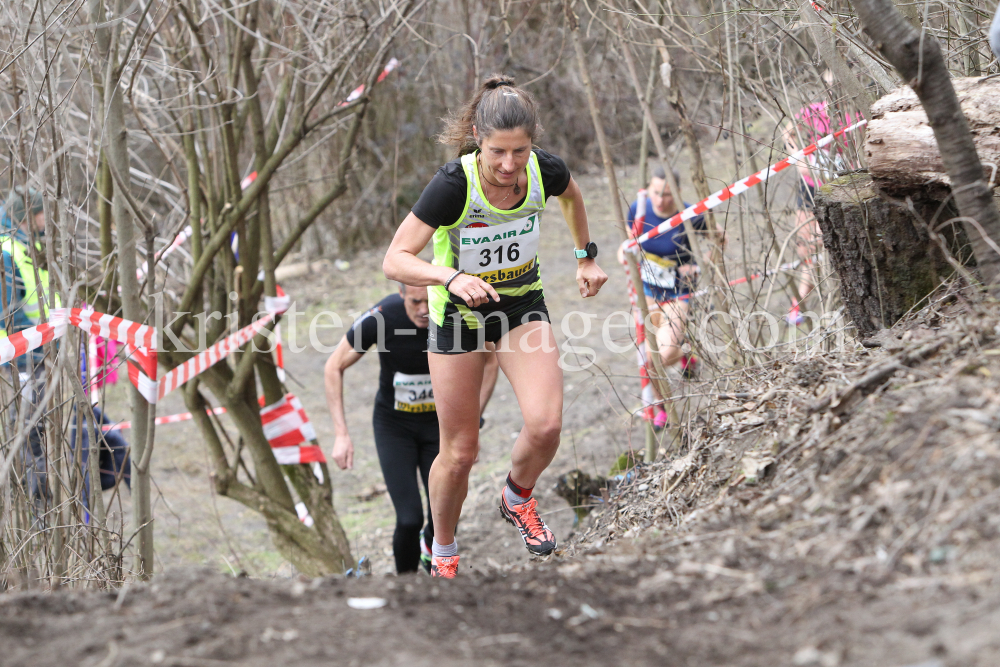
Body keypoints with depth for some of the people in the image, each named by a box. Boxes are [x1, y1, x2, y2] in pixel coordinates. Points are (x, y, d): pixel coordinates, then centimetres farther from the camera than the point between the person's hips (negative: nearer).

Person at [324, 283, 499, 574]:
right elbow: (334, 368, -12)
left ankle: (430, 545, 32)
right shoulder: (380, 318, -25)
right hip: (393, 424, -1)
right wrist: (341, 435, -16)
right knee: (409, 520, -15)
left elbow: (489, 362, -1)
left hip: (440, 422, 2)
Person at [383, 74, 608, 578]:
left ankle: (517, 498, 15)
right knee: (460, 451, 3)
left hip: (522, 304, 2)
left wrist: (586, 256, 16)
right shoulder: (454, 184, -30)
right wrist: (453, 277, -48)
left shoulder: (545, 170, -19)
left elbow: (571, 197, 8)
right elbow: (395, 260, -32)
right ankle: (443, 552, 30)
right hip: (458, 310, -2)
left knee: (545, 425, -19)